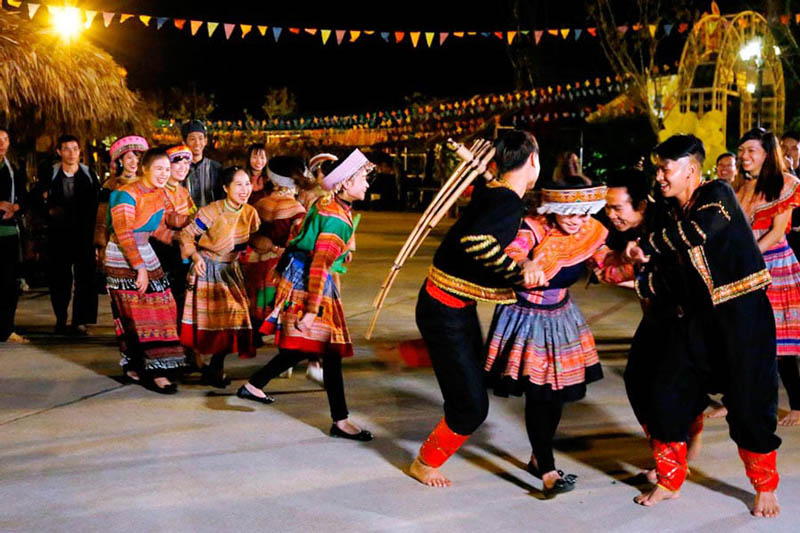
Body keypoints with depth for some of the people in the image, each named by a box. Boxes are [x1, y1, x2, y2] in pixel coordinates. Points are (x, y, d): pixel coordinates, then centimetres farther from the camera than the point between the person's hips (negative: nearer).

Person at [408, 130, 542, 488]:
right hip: (445, 312, -9)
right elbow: (473, 241, -42)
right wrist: (518, 271, -36)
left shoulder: (489, 190, 2)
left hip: (458, 307, 9)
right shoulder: (509, 203, -24)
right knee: (471, 406, 1)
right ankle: (425, 463, 21)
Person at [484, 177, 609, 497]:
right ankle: (548, 472, -1)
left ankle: (538, 458, 30)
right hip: (526, 318, -6)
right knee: (538, 394, -8)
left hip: (560, 315, 6)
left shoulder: (591, 232, -8)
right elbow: (510, 255, -44)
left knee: (557, 392, 11)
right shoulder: (533, 230, -26)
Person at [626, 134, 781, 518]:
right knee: (666, 396, 2)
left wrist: (648, 245, -15)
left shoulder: (717, 196, -8)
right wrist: (640, 281, -6)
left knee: (749, 403, -1)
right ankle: (669, 482, 19)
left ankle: (765, 487, 19)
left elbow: (697, 232, -26)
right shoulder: (668, 214, 11)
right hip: (692, 318, 6)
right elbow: (663, 276, 13)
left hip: (740, 314, -6)